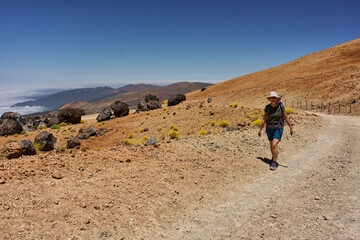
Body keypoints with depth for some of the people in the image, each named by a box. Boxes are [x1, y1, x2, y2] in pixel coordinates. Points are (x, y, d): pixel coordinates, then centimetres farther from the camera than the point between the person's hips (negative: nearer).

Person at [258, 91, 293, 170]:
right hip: (270, 128, 3)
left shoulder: (281, 107, -9)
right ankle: (274, 157, 44)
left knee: (274, 145, -17)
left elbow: (286, 117, -2)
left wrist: (291, 127, -1)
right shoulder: (267, 107, -3)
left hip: (278, 128, -3)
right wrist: (260, 129, 4)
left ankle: (274, 163, -5)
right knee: (271, 146, 16)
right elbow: (264, 119, 3)